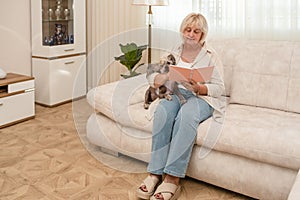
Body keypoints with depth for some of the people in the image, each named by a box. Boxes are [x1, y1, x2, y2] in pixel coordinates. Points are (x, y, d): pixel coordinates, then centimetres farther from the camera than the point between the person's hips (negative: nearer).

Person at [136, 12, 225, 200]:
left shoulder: (210, 56, 8)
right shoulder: (173, 53, 16)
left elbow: (220, 88, 0)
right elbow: (151, 76, 9)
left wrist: (199, 88, -20)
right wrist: (166, 77, -14)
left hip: (201, 98, -2)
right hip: (175, 93, 2)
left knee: (186, 114, -38)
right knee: (162, 111, -34)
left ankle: (172, 178, -40)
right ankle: (155, 172, -33)